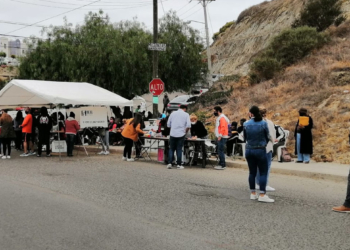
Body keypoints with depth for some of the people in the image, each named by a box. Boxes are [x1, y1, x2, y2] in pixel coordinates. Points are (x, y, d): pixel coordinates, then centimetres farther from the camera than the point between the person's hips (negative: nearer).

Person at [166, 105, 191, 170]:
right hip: (181, 135, -2)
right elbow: (188, 126, -7)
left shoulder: (173, 113, 8)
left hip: (173, 134, 2)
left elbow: (168, 124, 8)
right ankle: (179, 165, 5)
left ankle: (169, 163, 1)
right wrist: (185, 132, 9)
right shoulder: (186, 114, 1)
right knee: (179, 150, 4)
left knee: (171, 149, 9)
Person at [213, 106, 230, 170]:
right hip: (220, 137, 10)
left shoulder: (222, 118, -12)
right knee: (220, 151, 13)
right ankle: (221, 164, 19)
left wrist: (220, 136, -24)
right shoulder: (219, 117, 19)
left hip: (222, 137, -10)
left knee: (221, 151, -11)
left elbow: (223, 128, -21)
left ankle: (223, 165, -9)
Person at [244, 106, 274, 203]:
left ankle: (253, 193, 17)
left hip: (249, 150, 3)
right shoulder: (263, 123, -8)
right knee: (263, 173, 1)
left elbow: (245, 138, 6)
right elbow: (267, 137, 0)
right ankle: (262, 195, -5)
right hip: (260, 150, -3)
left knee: (252, 172, 11)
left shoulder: (246, 124, -3)